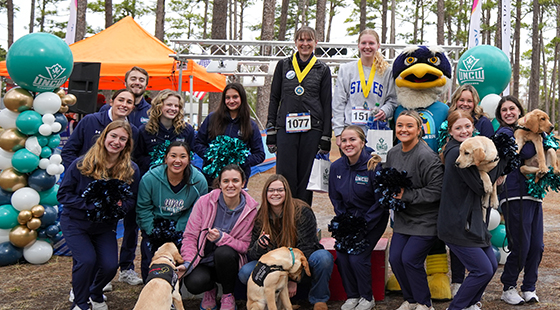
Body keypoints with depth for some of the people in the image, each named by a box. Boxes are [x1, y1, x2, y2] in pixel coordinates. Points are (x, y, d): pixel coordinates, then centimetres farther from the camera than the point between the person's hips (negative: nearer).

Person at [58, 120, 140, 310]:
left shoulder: (131, 170, -8)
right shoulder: (82, 164, -15)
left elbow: (132, 200, -1)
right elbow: (63, 194, -12)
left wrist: (119, 204, -24)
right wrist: (91, 204, -25)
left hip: (106, 226, 3)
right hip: (75, 223, -2)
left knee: (110, 265, -12)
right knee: (86, 259, -22)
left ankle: (96, 294, 24)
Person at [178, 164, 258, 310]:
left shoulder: (252, 209, -9)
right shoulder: (205, 202, -8)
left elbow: (245, 246, -10)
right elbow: (190, 236, -5)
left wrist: (222, 238, -28)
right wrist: (188, 263, -21)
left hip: (229, 262, 0)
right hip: (203, 261, 0)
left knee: (224, 252, -35)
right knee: (193, 283, -32)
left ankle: (228, 296, -5)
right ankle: (210, 289, 9)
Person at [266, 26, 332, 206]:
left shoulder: (322, 70, 9)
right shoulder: (283, 66, 11)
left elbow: (327, 104, 7)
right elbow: (274, 98, 11)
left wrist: (326, 137, 0)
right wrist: (271, 130, 4)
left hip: (312, 128, 0)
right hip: (286, 127, 0)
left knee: (306, 176, 3)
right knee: (285, 175, -4)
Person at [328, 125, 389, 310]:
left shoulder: (373, 167, -19)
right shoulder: (337, 167, -4)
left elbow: (381, 202, -13)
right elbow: (335, 199, 8)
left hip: (373, 220, -4)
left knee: (357, 257, -17)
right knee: (341, 256, -12)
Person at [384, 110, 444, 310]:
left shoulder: (426, 156, -20)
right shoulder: (393, 153, 5)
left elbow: (436, 190, -23)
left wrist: (406, 195, -22)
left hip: (426, 220, -7)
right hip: (403, 218, 7)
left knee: (410, 259, -10)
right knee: (395, 258, 3)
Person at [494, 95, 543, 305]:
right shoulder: (504, 133, -4)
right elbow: (525, 152, -19)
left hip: (533, 194, 7)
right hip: (515, 195, -7)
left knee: (537, 246, 5)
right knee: (521, 246, -5)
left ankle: (529, 288, 19)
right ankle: (508, 288, 11)